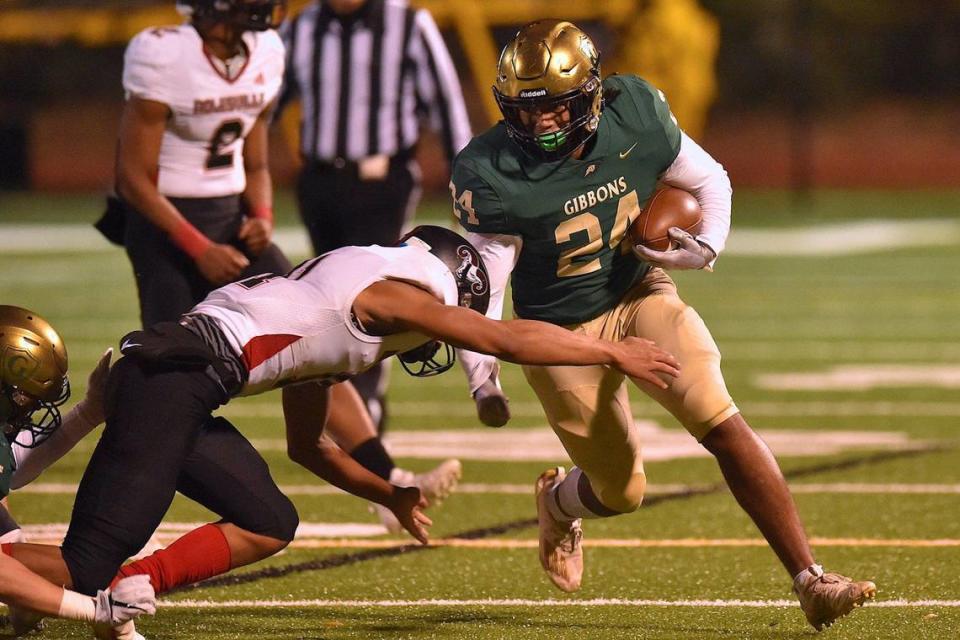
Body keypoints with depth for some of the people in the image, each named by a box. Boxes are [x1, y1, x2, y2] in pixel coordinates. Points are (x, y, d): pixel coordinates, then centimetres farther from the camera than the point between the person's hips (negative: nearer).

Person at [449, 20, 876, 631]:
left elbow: (710, 181, 3)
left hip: (642, 295, 1)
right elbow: (485, 285, -13)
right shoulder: (491, 175, -19)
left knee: (723, 424, -20)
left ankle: (811, 580, -20)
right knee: (622, 492, 9)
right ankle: (559, 501, 48)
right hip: (563, 331, -1)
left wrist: (707, 248, -16)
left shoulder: (637, 116, -13)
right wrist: (482, 379, -22)